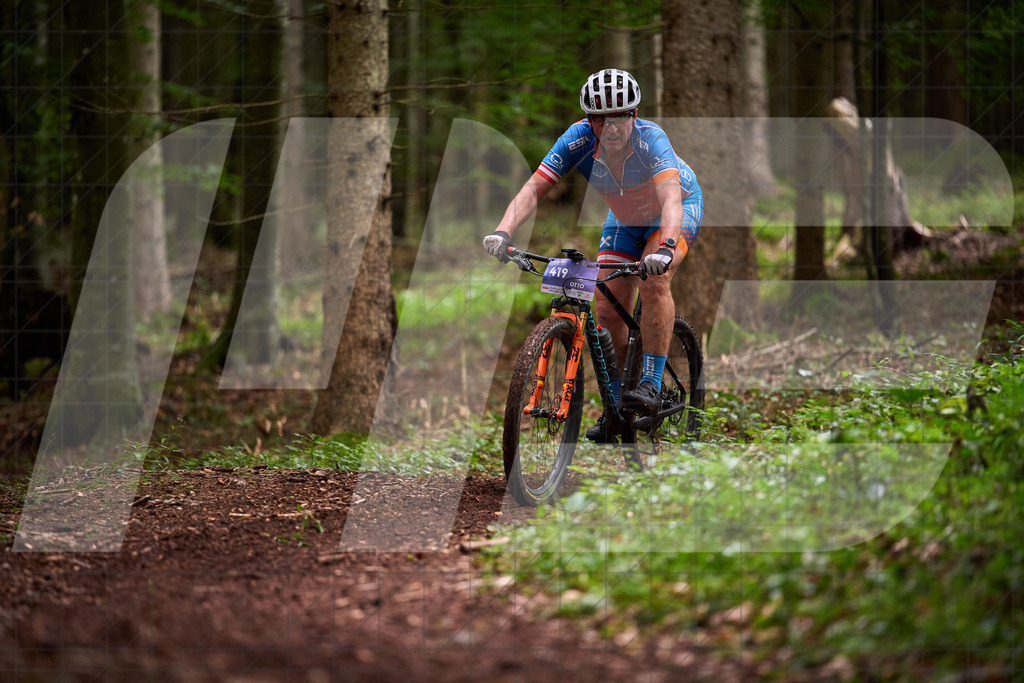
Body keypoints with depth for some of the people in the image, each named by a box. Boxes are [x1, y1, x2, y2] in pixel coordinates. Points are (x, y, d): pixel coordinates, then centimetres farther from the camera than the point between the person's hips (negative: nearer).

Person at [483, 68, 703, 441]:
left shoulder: (650, 139, -37)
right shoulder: (578, 139, -27)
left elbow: (671, 198, -50)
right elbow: (532, 190, -33)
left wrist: (665, 247, -68)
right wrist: (503, 232, -50)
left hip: (677, 210, -4)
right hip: (625, 218, 4)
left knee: (654, 281, -30)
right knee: (606, 310, -4)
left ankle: (651, 385, -23)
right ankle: (615, 405, 11)